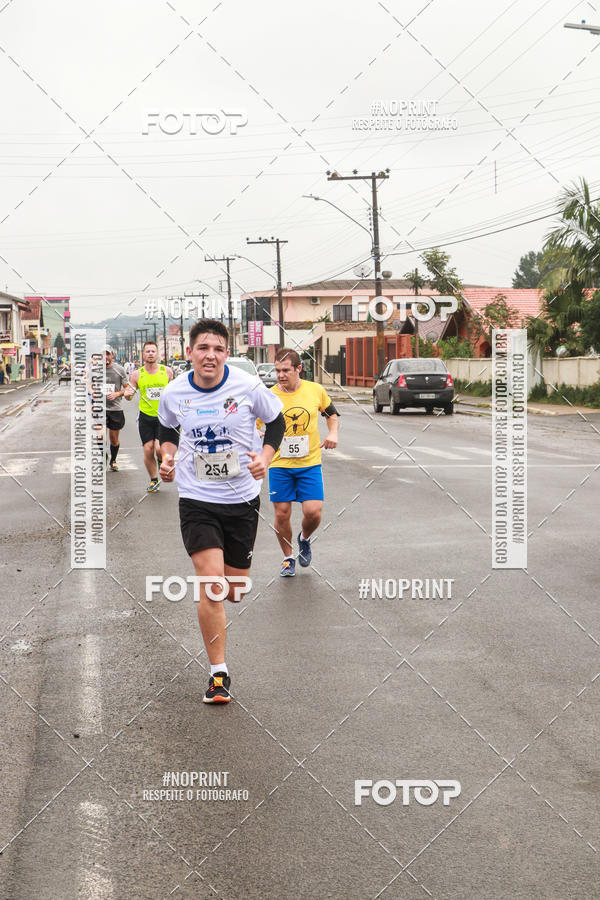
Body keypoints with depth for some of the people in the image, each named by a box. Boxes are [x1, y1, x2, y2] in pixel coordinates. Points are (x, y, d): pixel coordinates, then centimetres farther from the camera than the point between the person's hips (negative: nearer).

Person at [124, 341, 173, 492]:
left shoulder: (167, 371, 0)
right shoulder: (137, 375, 0)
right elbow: (129, 396, 6)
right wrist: (127, 394, -17)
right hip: (145, 417, 1)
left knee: (159, 448, -17)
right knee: (148, 450, 0)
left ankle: (162, 462, 19)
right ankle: (154, 480, 21)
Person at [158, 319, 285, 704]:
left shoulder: (249, 386, -10)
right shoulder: (174, 393, -5)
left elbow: (276, 422, 6)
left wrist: (265, 458, -10)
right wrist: (167, 455, -2)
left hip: (242, 500, 1)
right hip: (196, 500, -1)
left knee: (234, 590, 8)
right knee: (211, 582, -16)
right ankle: (219, 674, -3)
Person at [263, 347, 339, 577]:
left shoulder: (316, 390, -2)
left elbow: (331, 412, 16)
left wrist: (333, 433, 0)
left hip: (310, 463, 1)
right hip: (279, 465, 0)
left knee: (313, 512, -8)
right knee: (282, 514, 2)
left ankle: (304, 539, 26)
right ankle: (288, 558, 25)